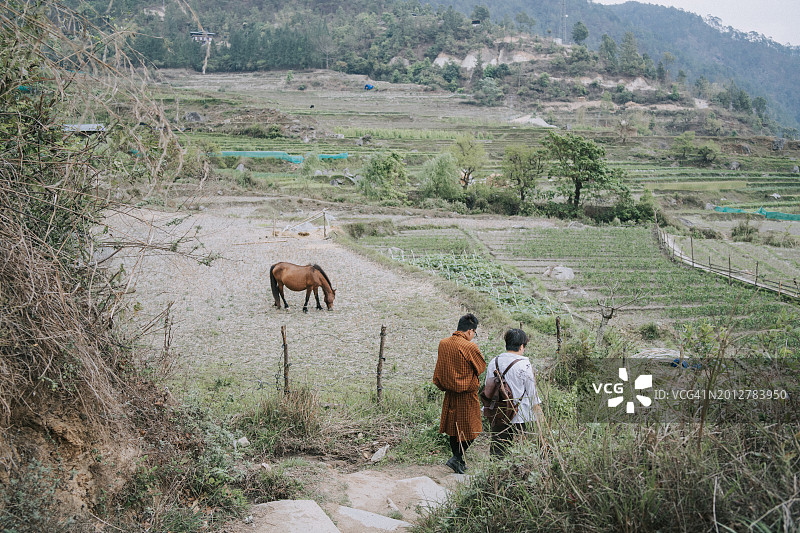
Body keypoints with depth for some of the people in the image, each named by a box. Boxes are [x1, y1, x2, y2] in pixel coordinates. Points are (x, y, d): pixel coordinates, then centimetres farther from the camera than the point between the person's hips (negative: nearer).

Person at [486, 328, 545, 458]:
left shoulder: (493, 362, 3)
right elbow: (532, 392, -5)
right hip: (520, 415, -4)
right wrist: (539, 413, 6)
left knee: (496, 450, 7)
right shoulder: (524, 365, -11)